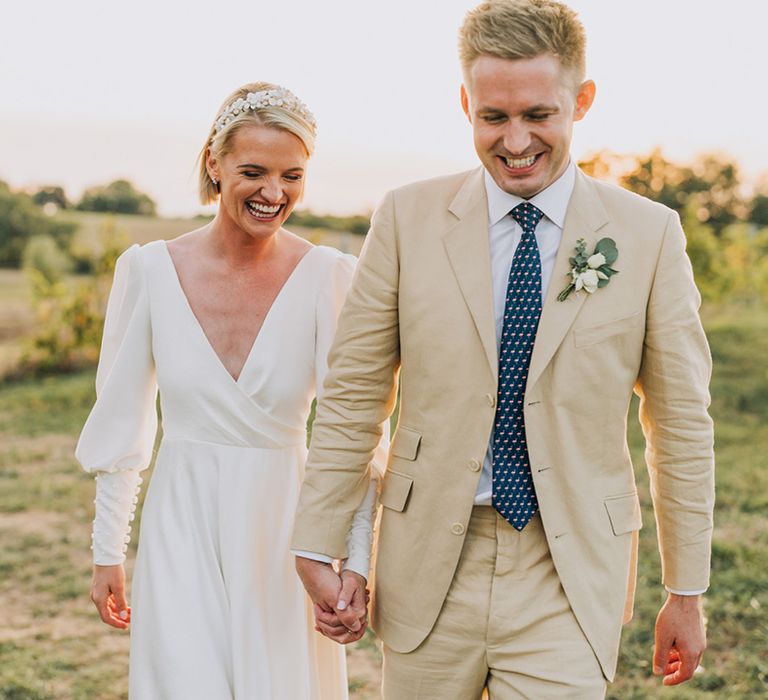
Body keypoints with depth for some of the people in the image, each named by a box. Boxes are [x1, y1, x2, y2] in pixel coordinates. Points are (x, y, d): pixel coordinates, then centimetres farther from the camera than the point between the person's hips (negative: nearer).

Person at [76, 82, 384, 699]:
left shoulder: (330, 277, -9)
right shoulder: (148, 269, -5)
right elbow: (121, 422, 4)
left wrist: (358, 560, -17)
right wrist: (107, 553, 8)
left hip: (284, 526, 0)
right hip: (181, 529, 0)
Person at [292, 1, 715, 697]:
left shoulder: (649, 234, -2)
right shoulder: (407, 219, -1)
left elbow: (681, 425, 3)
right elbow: (352, 397, 3)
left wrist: (687, 591, 5)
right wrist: (317, 549, 2)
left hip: (571, 576, -1)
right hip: (430, 568, 1)